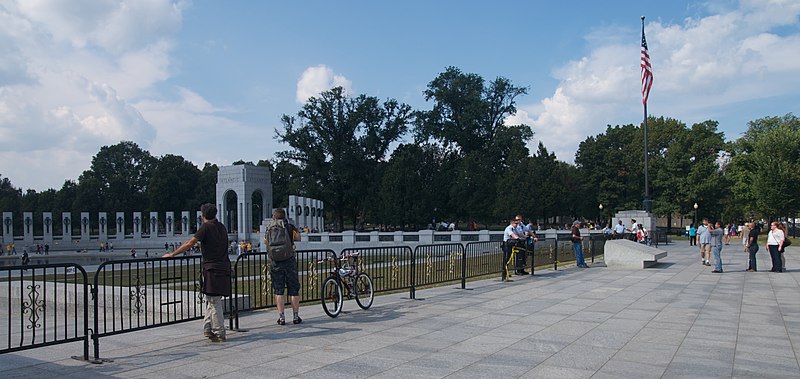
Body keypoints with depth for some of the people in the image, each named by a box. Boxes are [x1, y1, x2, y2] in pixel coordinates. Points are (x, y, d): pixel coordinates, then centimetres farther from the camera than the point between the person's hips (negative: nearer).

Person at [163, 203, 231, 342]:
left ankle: (219, 334, 1)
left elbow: (189, 244, -11)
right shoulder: (222, 227, 15)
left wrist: (172, 254, -3)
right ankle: (208, 329, 18)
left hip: (212, 269, -7)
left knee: (214, 302, -2)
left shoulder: (206, 227, -7)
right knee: (211, 300, 16)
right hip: (224, 269, 7)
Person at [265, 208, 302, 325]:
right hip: (290, 261, 0)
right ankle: (296, 316, 9)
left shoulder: (270, 228, 1)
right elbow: (298, 237, 15)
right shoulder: (290, 227, 1)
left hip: (275, 262, 0)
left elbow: (266, 242, 12)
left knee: (278, 290, 5)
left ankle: (281, 317, 3)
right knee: (294, 289, 7)